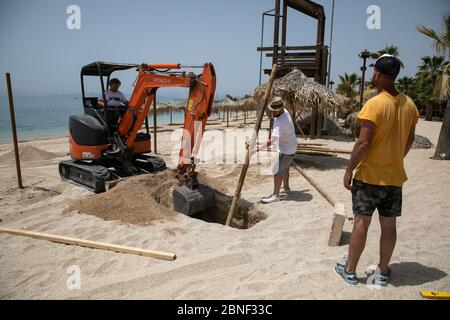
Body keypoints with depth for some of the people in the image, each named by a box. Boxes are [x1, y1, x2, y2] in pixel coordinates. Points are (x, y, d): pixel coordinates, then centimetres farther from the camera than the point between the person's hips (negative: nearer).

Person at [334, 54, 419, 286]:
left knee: (361, 222, 4)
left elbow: (363, 143, -20)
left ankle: (350, 271, 17)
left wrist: (349, 170, -10)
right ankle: (383, 272, 26)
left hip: (369, 176, -6)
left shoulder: (374, 105, -17)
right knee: (389, 225, 12)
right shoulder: (409, 105, 4)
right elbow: (409, 140, 12)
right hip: (395, 176, 6)